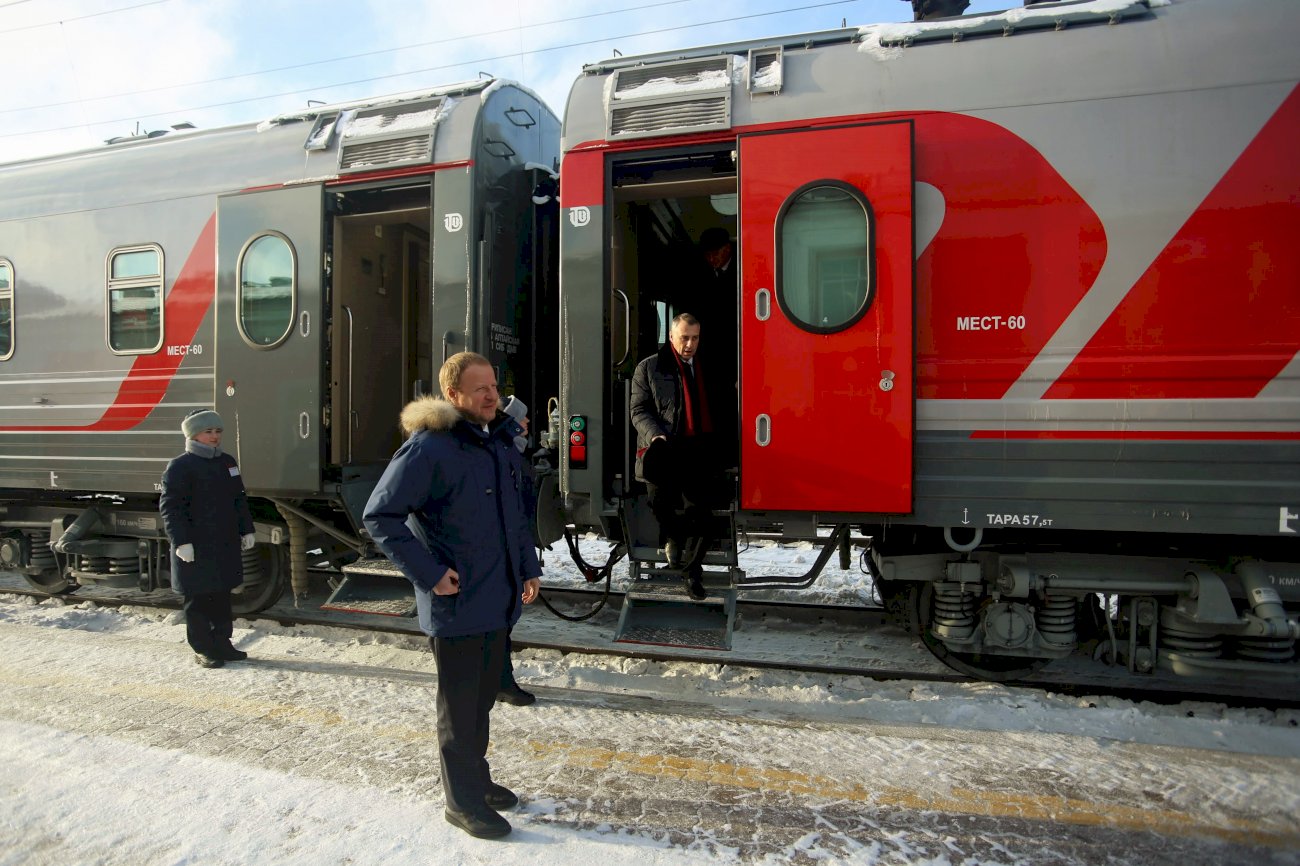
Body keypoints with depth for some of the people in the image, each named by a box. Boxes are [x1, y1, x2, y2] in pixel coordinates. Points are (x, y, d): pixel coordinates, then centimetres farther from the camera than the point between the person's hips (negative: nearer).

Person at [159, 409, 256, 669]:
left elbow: (239, 499, 19)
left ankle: (222, 643, 25)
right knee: (198, 599, 3)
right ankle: (203, 649, 14)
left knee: (222, 596, 14)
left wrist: (246, 530, 14)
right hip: (196, 549, -7)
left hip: (226, 545, 7)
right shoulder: (179, 467, -9)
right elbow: (170, 507, -13)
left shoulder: (227, 462, 13)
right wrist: (181, 542, -17)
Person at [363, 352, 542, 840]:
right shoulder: (429, 448, -18)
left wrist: (528, 568, 11)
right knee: (459, 707, 9)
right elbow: (380, 516, -17)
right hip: (455, 604, -7)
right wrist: (429, 573, -19)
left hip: (499, 601, 8)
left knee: (483, 698, 22)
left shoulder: (502, 443, 8)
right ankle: (462, 802, 26)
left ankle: (477, 778, 41)